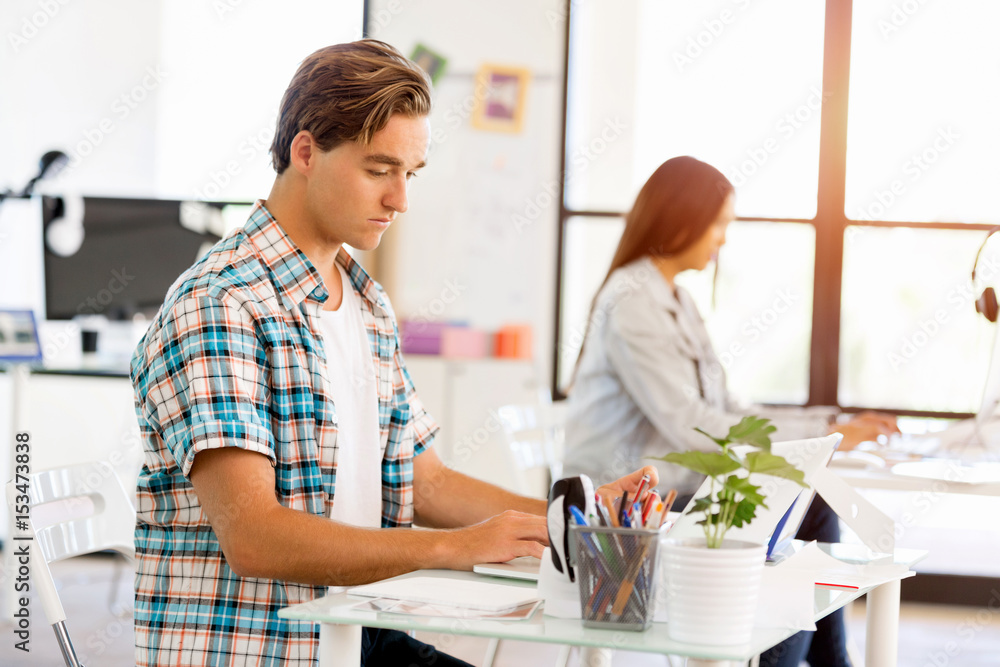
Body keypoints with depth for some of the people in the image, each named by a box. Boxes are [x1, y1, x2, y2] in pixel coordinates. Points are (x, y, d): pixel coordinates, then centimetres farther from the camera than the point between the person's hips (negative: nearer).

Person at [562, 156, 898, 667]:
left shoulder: (677, 302, 14)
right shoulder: (633, 305, -17)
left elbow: (724, 409, 12)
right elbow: (691, 428, -23)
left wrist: (829, 429, 0)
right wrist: (817, 437, -21)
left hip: (671, 490, 9)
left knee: (814, 511, -7)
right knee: (797, 543, -19)